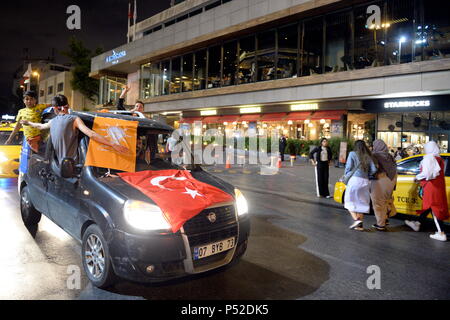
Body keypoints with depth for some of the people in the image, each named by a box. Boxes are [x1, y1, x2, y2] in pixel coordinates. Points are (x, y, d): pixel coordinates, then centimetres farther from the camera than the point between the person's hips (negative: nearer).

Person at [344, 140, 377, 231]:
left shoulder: (353, 154, 0)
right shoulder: (368, 157, 12)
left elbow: (348, 167, -4)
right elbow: (374, 170, 6)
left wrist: (346, 176, 11)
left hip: (354, 179, -5)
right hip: (365, 181, 5)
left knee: (350, 202, 6)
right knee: (361, 203, 12)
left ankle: (356, 220, -11)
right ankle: (360, 225, 13)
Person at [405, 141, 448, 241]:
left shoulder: (429, 158, -14)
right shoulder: (439, 159, 13)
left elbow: (426, 174, -21)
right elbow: (438, 173, 12)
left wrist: (417, 177, -4)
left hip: (431, 186, -9)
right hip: (439, 185, 9)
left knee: (434, 209, -6)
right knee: (427, 206, 17)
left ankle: (441, 233, -5)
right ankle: (417, 224, 31)